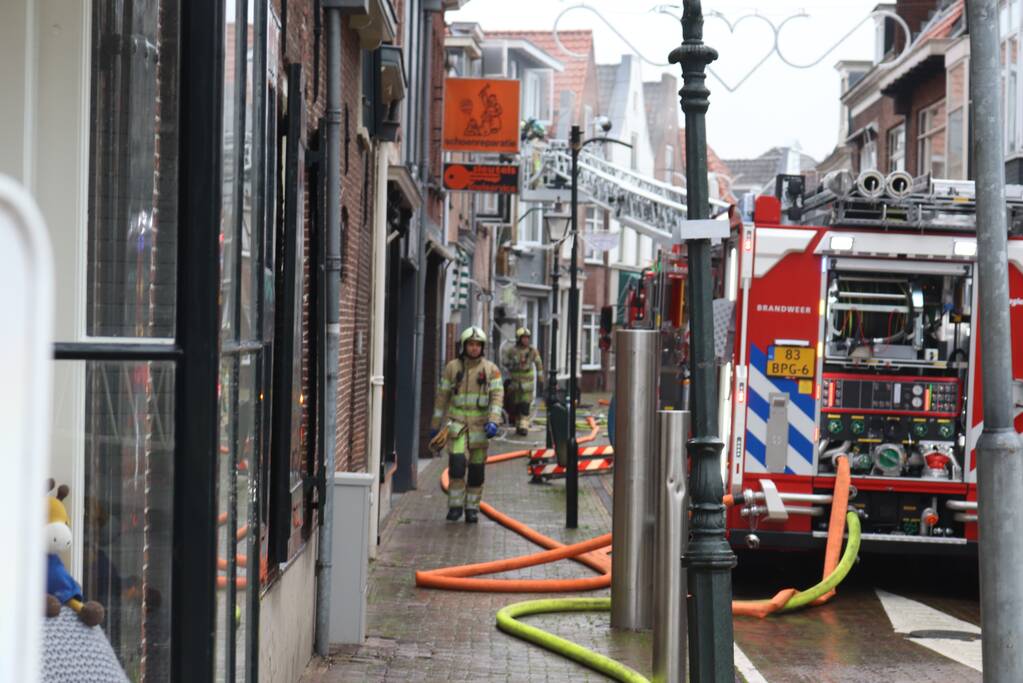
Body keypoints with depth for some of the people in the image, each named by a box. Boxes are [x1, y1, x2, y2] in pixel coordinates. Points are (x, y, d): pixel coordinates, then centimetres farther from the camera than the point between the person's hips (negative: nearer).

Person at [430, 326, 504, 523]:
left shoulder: (490, 369, 1)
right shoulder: (452, 367, 2)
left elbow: (497, 396, -8)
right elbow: (442, 396, 7)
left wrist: (493, 422, -22)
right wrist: (435, 424, 7)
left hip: (480, 424, 1)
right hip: (457, 423, -1)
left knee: (476, 469, 5)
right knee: (457, 462, -16)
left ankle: (472, 508, 17)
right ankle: (455, 505, -3)